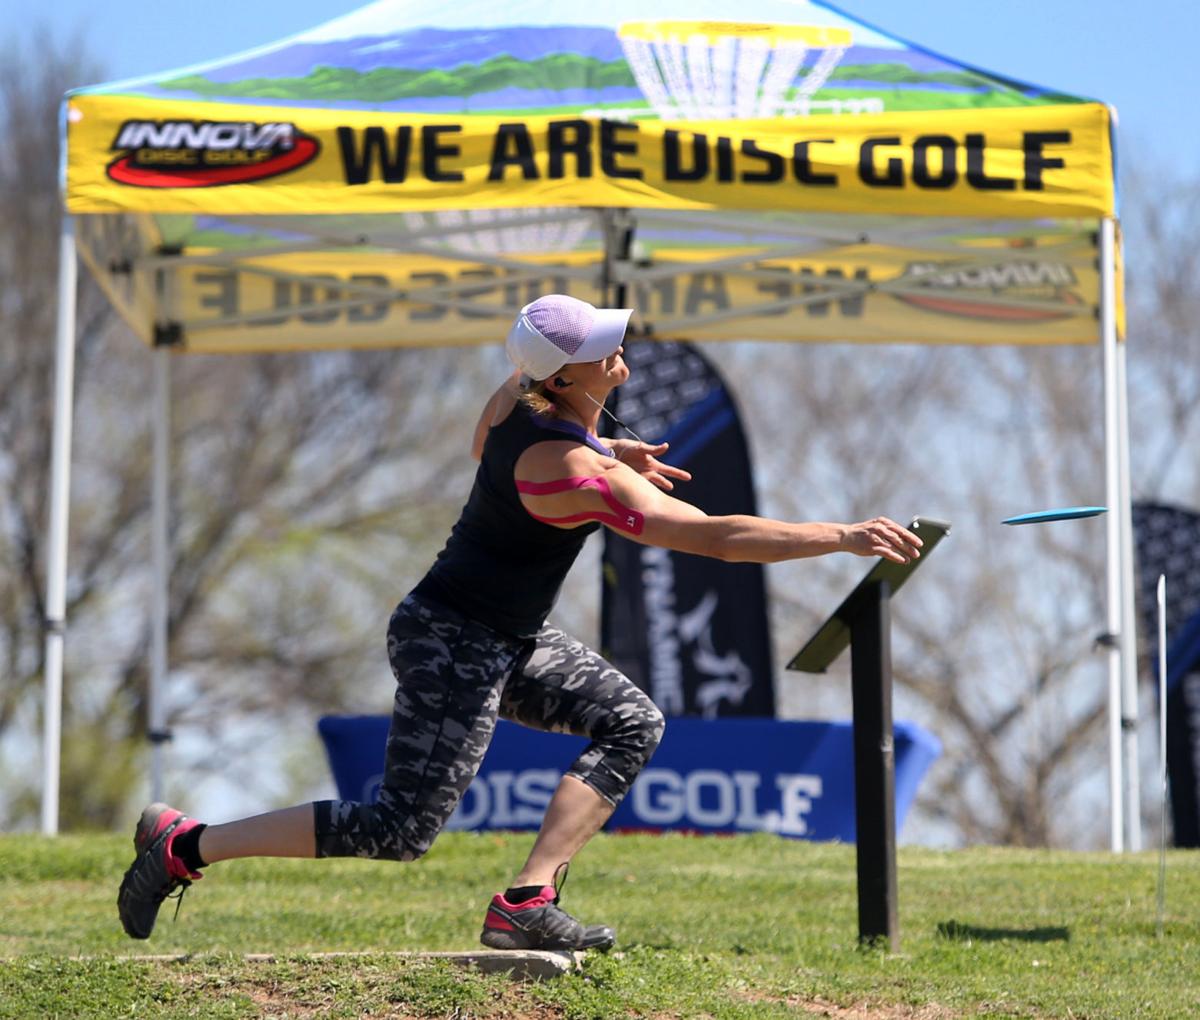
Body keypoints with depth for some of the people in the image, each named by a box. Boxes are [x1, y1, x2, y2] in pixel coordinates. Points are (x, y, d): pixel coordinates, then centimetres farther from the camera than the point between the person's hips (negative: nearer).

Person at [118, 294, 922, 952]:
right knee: (402, 830, -7)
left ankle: (529, 899, -5)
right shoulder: (571, 473, -29)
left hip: (509, 640, 10)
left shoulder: (516, 397, -4)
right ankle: (186, 845, 3)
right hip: (455, 646, -10)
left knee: (633, 723, 1)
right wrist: (842, 537, -30)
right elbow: (716, 536, -32)